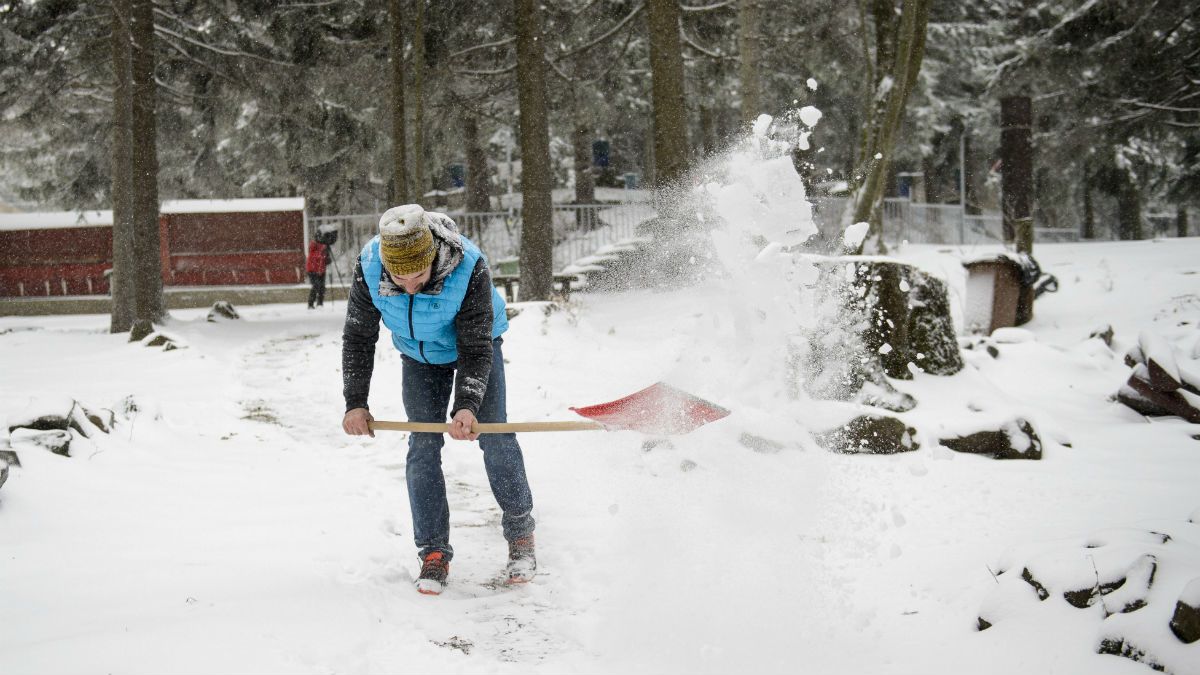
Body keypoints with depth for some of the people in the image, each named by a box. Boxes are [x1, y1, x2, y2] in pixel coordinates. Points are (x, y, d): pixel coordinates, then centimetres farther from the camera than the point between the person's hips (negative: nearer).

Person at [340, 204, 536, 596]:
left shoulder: (469, 267, -39)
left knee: (495, 437, -7)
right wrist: (355, 402, -21)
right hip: (419, 355, 2)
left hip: (477, 345, -2)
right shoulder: (369, 267, -31)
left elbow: (476, 349, -32)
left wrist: (467, 405, -44)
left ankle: (521, 534, 11)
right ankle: (433, 553, 0)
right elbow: (358, 338, -16)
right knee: (423, 446, -7)